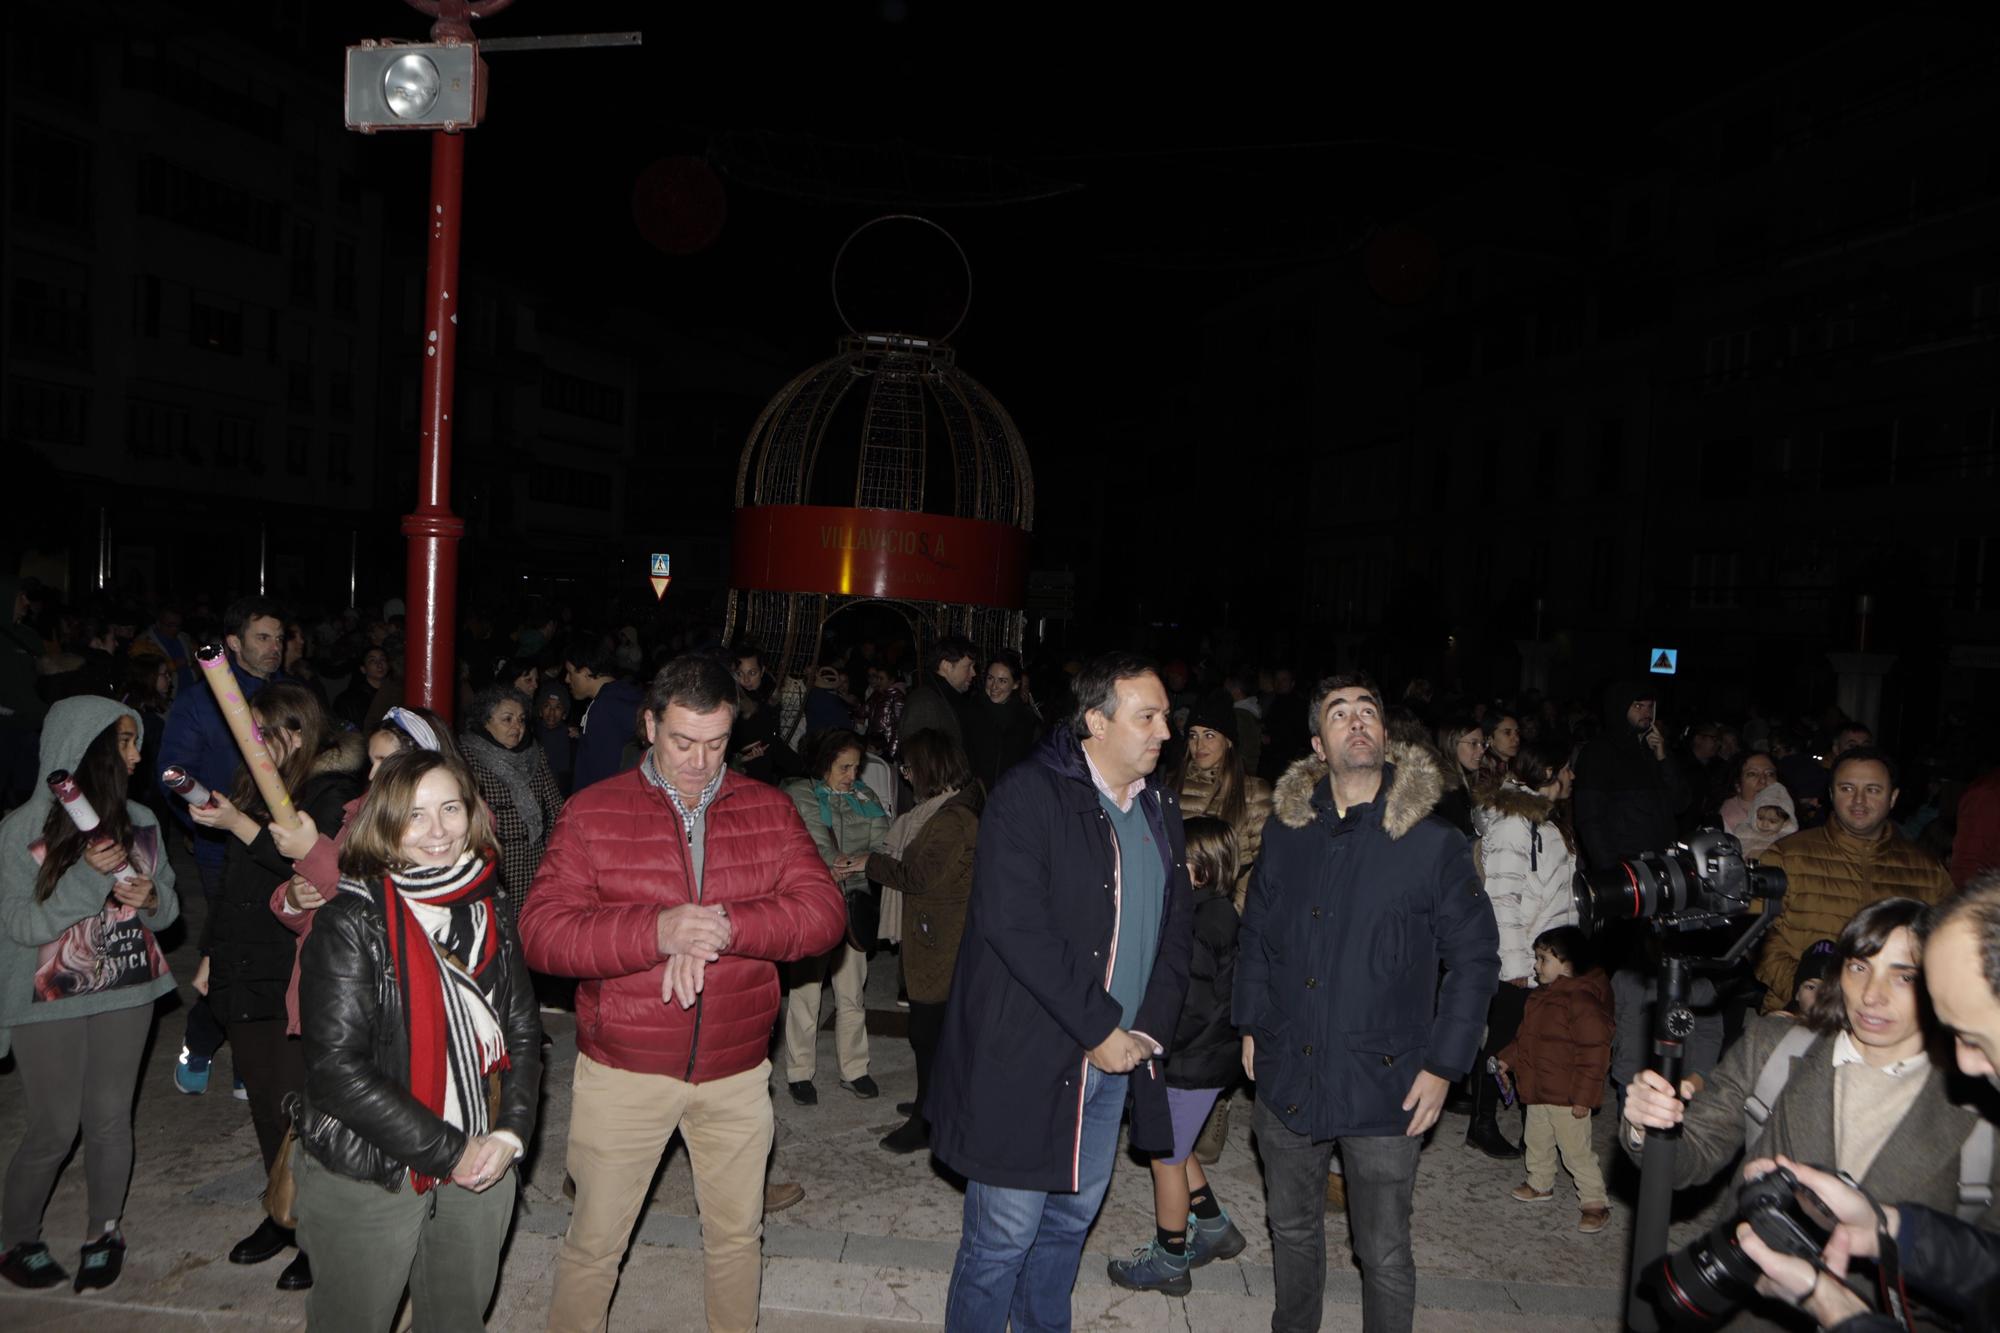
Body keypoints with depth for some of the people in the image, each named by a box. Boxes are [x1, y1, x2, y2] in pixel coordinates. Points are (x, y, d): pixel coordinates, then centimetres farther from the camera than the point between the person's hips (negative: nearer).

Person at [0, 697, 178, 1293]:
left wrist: (150, 898, -15)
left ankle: (103, 1233, 29)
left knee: (110, 1120, 9)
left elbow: (169, 907, 8)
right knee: (53, 1130, 6)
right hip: (48, 1003, -3)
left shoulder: (140, 821, 0)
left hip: (126, 993, 3)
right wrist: (89, 878, -25)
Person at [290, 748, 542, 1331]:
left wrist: (510, 1132, -7)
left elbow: (522, 1029, 8)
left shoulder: (489, 907, 2)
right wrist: (446, 1150, -17)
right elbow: (336, 1068, -18)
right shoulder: (353, 921, -14)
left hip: (480, 1168, 5)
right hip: (367, 1175, -5)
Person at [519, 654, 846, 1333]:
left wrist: (723, 929, -25)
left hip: (737, 1072, 2)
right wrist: (657, 931, -29)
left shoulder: (769, 810, 0)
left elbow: (825, 910, -10)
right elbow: (541, 931, -15)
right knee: (595, 1239, 12)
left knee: (738, 1234, 18)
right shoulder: (591, 812, -6)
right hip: (623, 1069, -2)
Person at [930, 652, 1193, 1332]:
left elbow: (1178, 923, 11)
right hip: (1027, 1058, -6)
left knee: (1072, 1217, 20)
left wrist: (1148, 1028, -2)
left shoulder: (1160, 806, 8)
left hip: (1116, 1057, 7)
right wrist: (1099, 1027, -18)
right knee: (1003, 1236, 3)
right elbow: (1014, 924, -22)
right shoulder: (1029, 794, -14)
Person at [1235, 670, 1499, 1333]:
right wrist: (1251, 1023, 9)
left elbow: (1475, 957, -5)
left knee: (1384, 1254, 7)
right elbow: (1256, 932, 11)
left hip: (1384, 1086, -4)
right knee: (1292, 1227, 21)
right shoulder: (1286, 831, 0)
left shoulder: (1433, 844, -10)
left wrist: (1443, 1065, -9)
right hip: (1287, 1073, 4)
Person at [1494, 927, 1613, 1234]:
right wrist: (1508, 1058, 16)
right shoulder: (1541, 994, 5)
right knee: (1537, 1141, 23)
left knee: (1576, 1150, 1)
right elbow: (1526, 1035, 21)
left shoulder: (1581, 1001, -24)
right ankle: (1540, 1184, 42)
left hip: (1566, 1097, -9)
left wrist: (1584, 1097, -22)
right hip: (1537, 1092, 9)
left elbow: (1594, 1052, -24)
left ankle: (1595, 1203, 15)